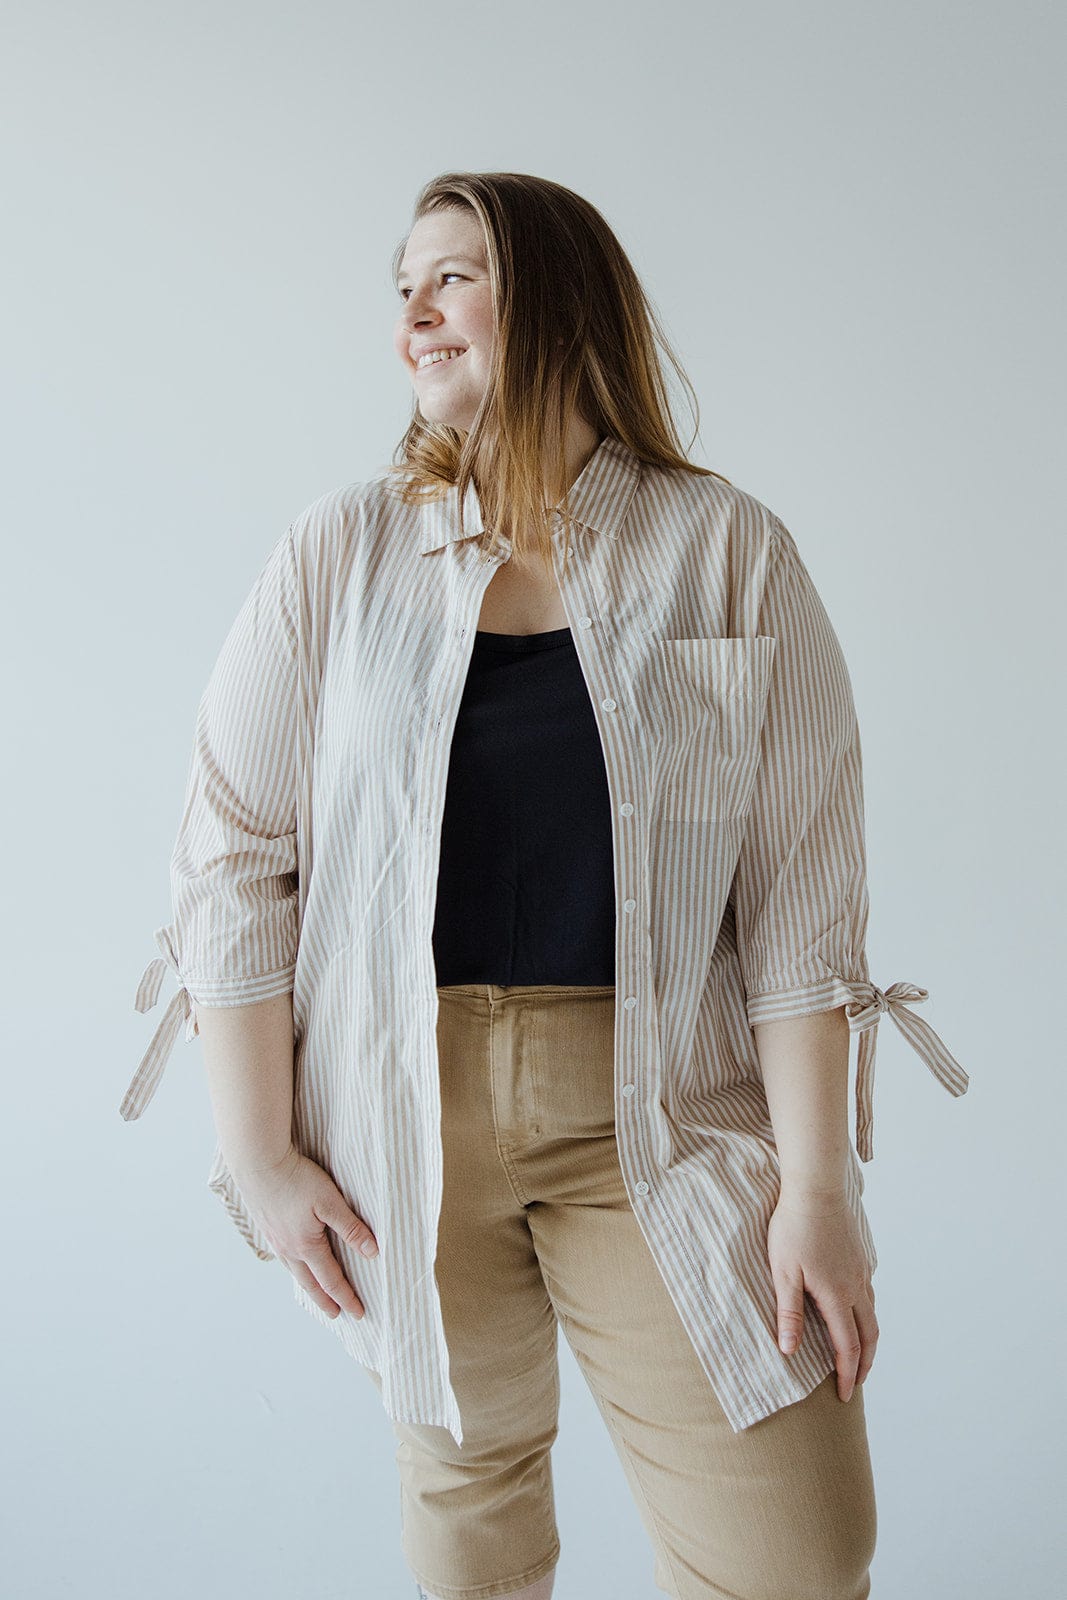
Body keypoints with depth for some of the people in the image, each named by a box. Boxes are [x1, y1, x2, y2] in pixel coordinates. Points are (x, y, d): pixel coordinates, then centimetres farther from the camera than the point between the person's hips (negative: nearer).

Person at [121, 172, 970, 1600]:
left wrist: (817, 1180, -7)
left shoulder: (728, 550, -3)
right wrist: (259, 1153, -2)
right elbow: (232, 856, 0)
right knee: (465, 1471, 17)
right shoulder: (342, 551, 0)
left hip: (657, 1112, 0)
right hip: (404, 1112, 1)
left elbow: (803, 888, -4)